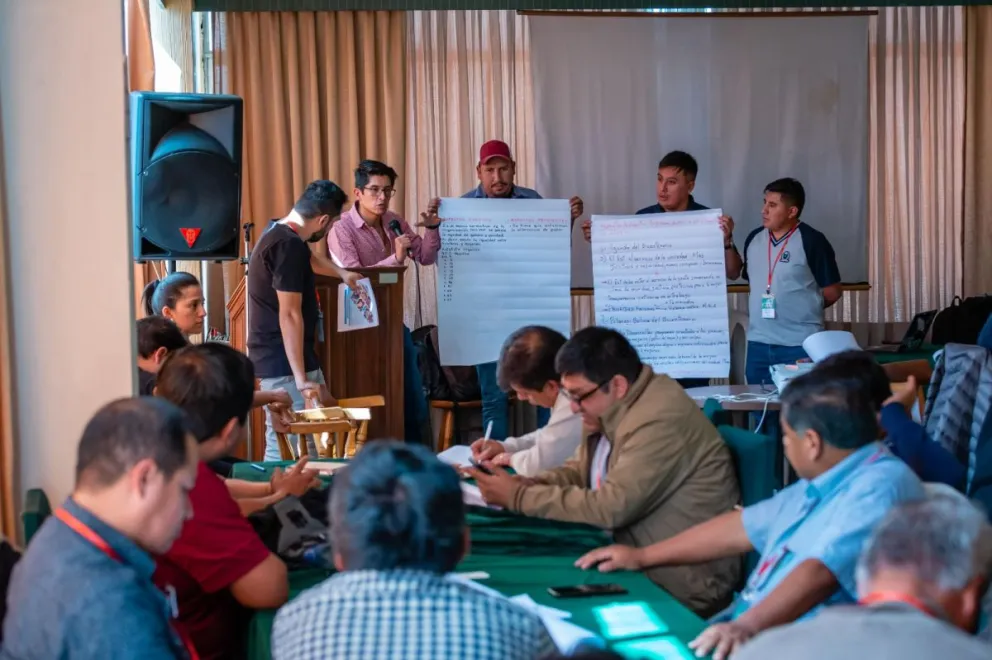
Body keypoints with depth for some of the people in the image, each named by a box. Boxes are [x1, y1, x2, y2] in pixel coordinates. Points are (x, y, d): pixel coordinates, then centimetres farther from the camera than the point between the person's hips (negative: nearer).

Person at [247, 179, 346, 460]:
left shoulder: (276, 235, 14)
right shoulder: (290, 245, -18)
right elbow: (289, 315, -23)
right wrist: (301, 379, -23)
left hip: (275, 362, 10)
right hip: (286, 366, -10)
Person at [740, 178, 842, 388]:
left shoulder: (812, 241, -9)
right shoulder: (754, 239, 8)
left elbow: (832, 292, -4)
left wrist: (804, 309, 5)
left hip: (800, 346, -6)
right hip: (758, 343, 6)